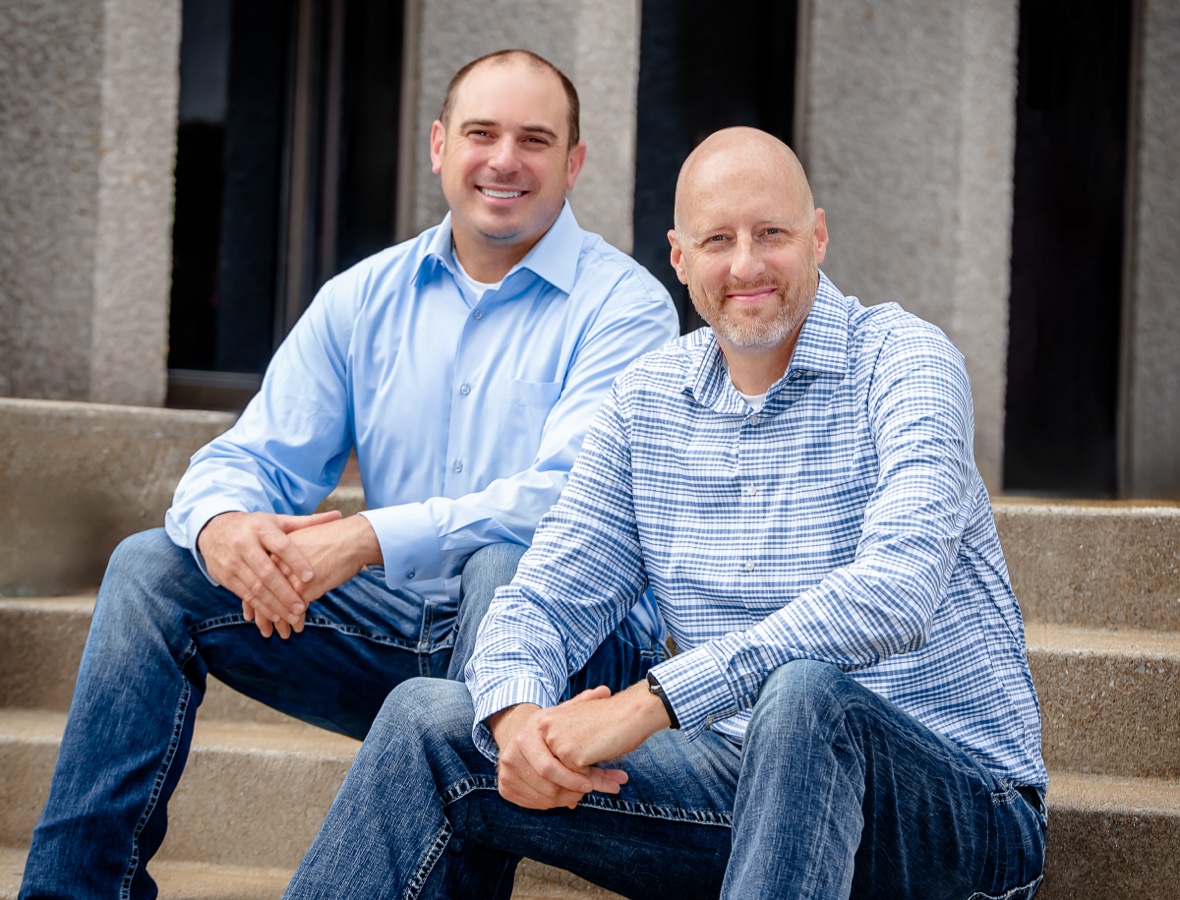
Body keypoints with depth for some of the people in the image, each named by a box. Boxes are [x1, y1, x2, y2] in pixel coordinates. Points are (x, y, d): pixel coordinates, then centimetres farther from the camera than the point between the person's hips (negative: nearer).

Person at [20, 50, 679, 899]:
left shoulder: (624, 305, -8)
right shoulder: (364, 298, 9)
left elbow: (573, 495, -22)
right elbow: (253, 457, 6)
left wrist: (371, 539, -31)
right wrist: (223, 523, -21)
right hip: (400, 628, 5)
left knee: (506, 567, -37)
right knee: (154, 567, -7)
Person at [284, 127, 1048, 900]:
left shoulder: (903, 360, -11)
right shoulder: (646, 401, 9)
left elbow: (897, 590, -27)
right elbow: (546, 598, 7)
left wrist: (654, 700, -31)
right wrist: (515, 714, -19)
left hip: (955, 796, -5)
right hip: (749, 780, 5)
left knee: (804, 693, -40)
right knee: (433, 723, -6)